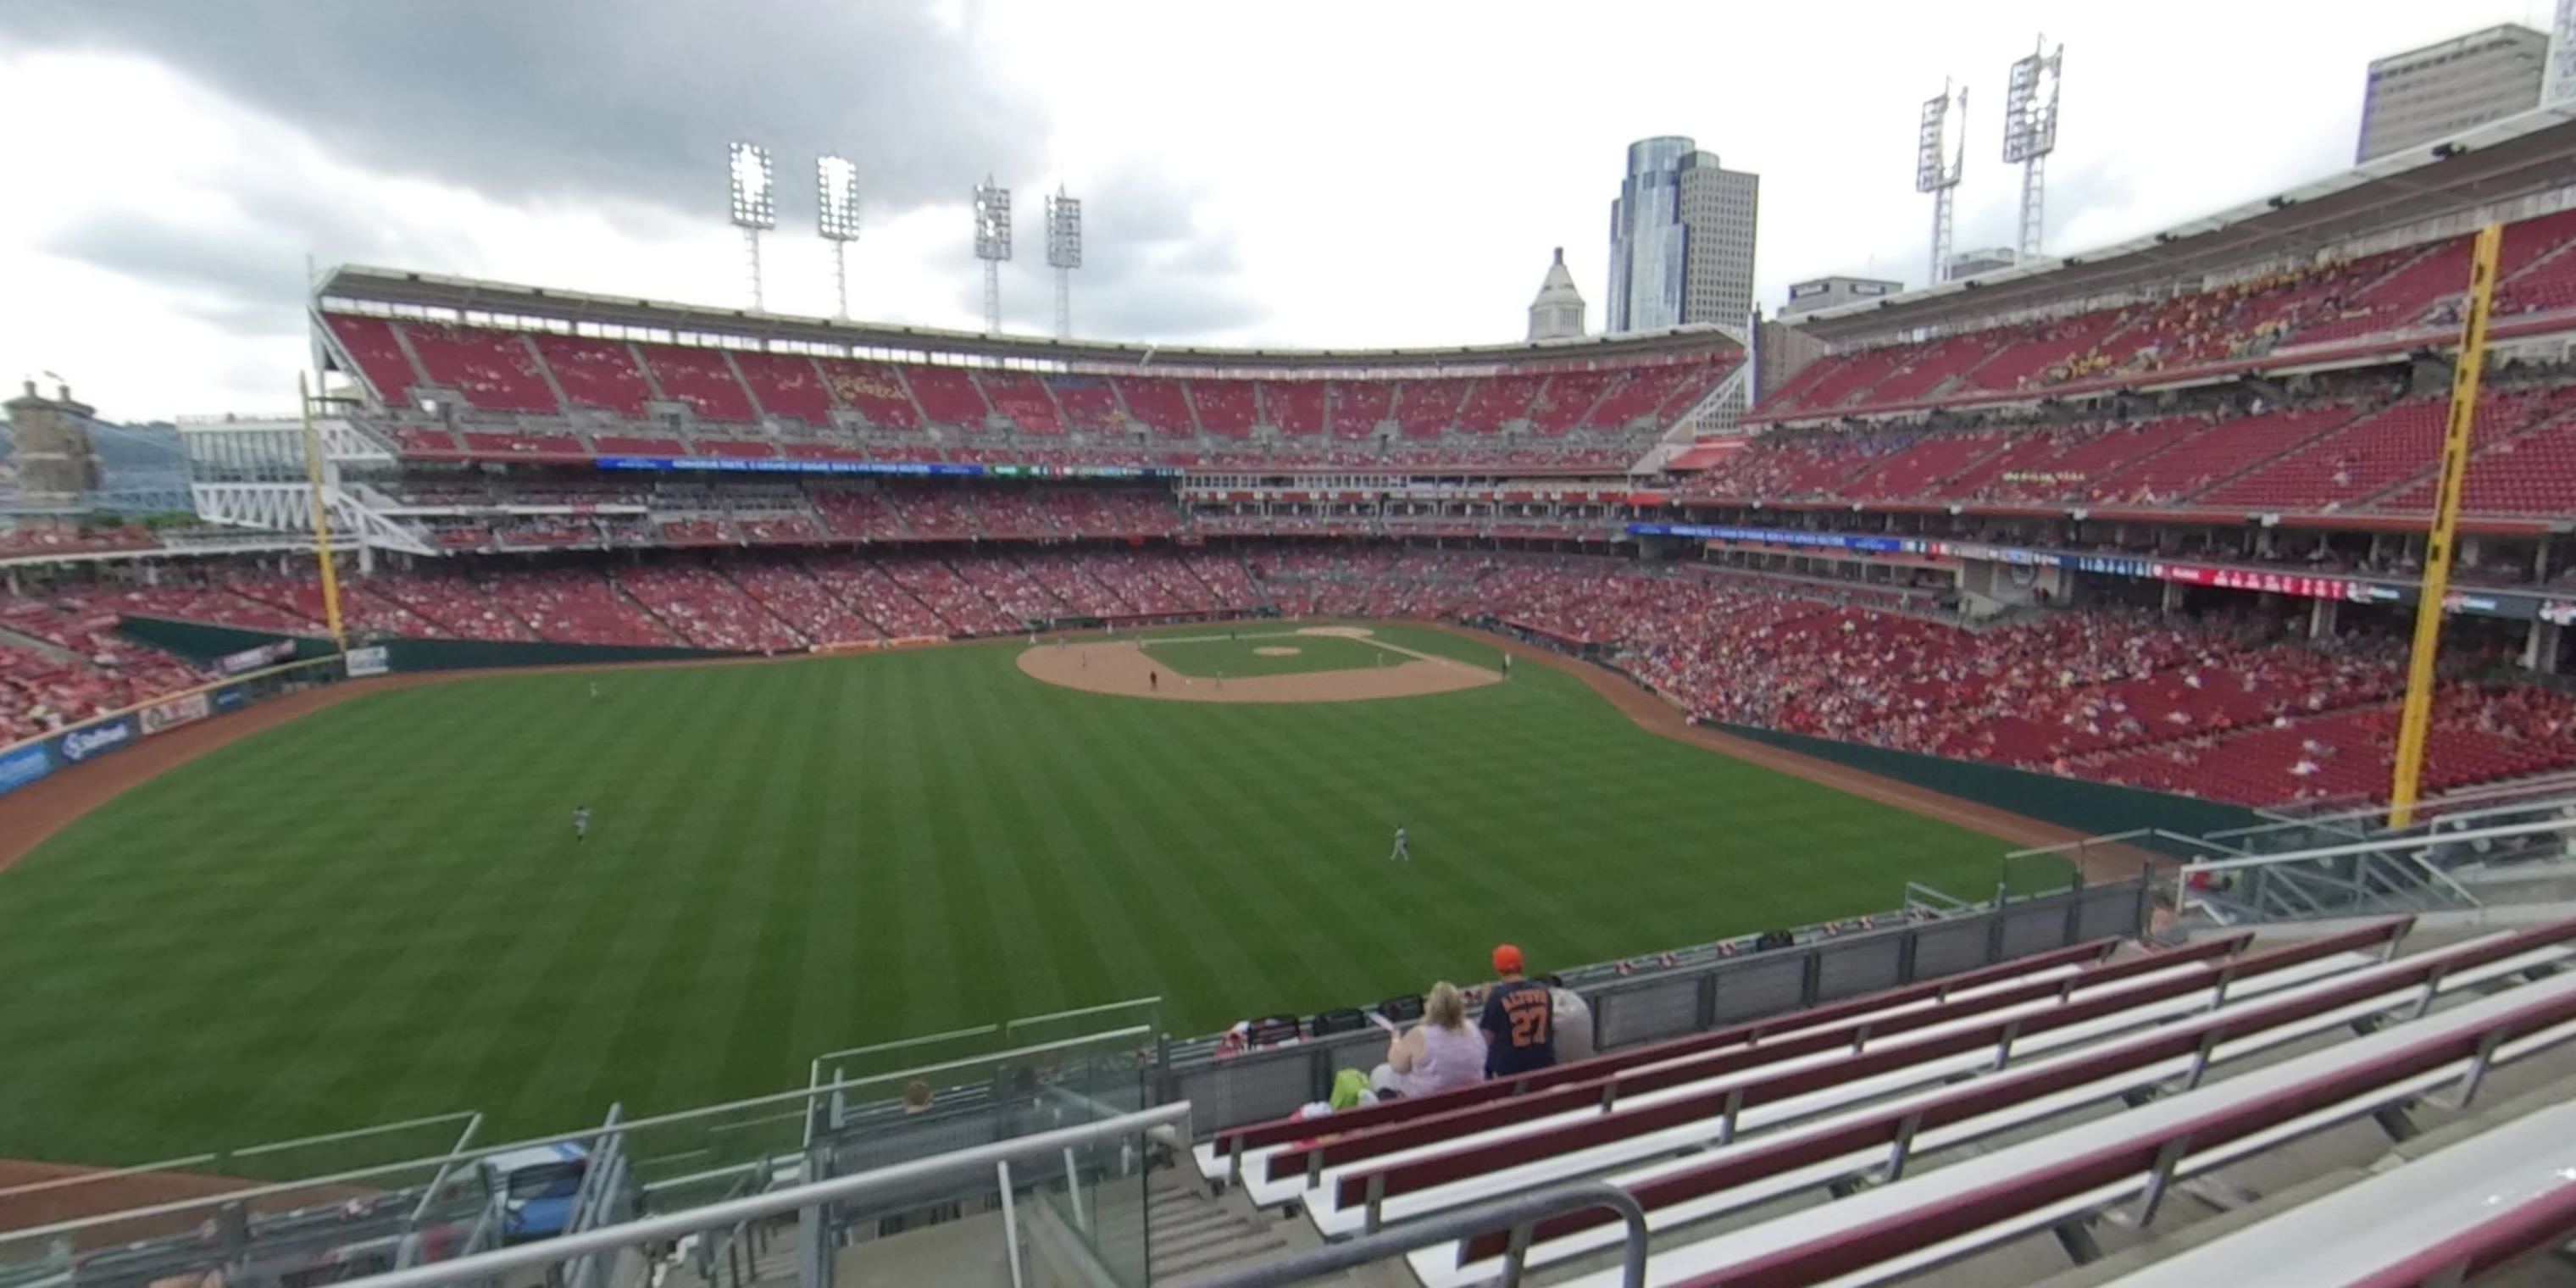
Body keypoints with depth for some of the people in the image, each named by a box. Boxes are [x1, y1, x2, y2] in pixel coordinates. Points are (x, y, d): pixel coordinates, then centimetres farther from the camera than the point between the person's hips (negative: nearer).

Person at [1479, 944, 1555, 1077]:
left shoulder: (1497, 996, -17)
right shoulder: (1542, 990, -4)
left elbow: (1490, 1038, -9)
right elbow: (1551, 1028, 9)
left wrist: (1488, 1001, 2)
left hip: (1509, 1068, -4)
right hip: (1543, 1063, 4)